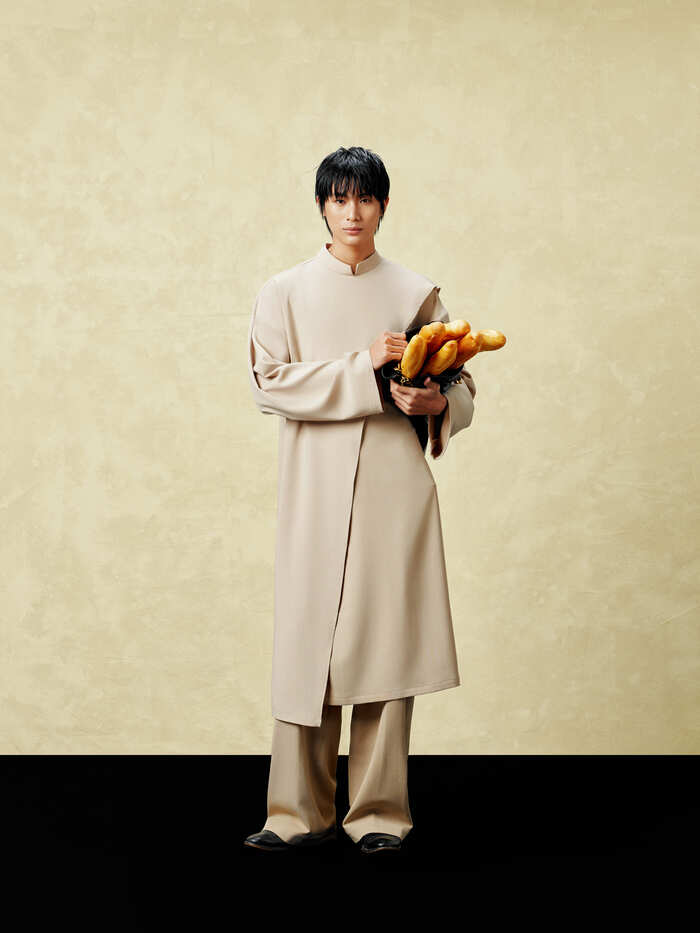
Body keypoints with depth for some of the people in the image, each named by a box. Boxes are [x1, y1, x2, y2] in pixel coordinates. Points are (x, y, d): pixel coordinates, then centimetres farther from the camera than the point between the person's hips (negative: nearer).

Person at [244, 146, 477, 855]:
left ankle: (379, 813, 9)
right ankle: (299, 813, 11)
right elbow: (269, 383, -5)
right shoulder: (285, 292, 8)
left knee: (386, 640, 0)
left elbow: (463, 387, 12)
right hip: (315, 489, 0)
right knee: (307, 641, 0)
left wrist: (436, 402, -12)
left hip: (394, 485, 0)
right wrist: (364, 368, -14)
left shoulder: (417, 293, 10)